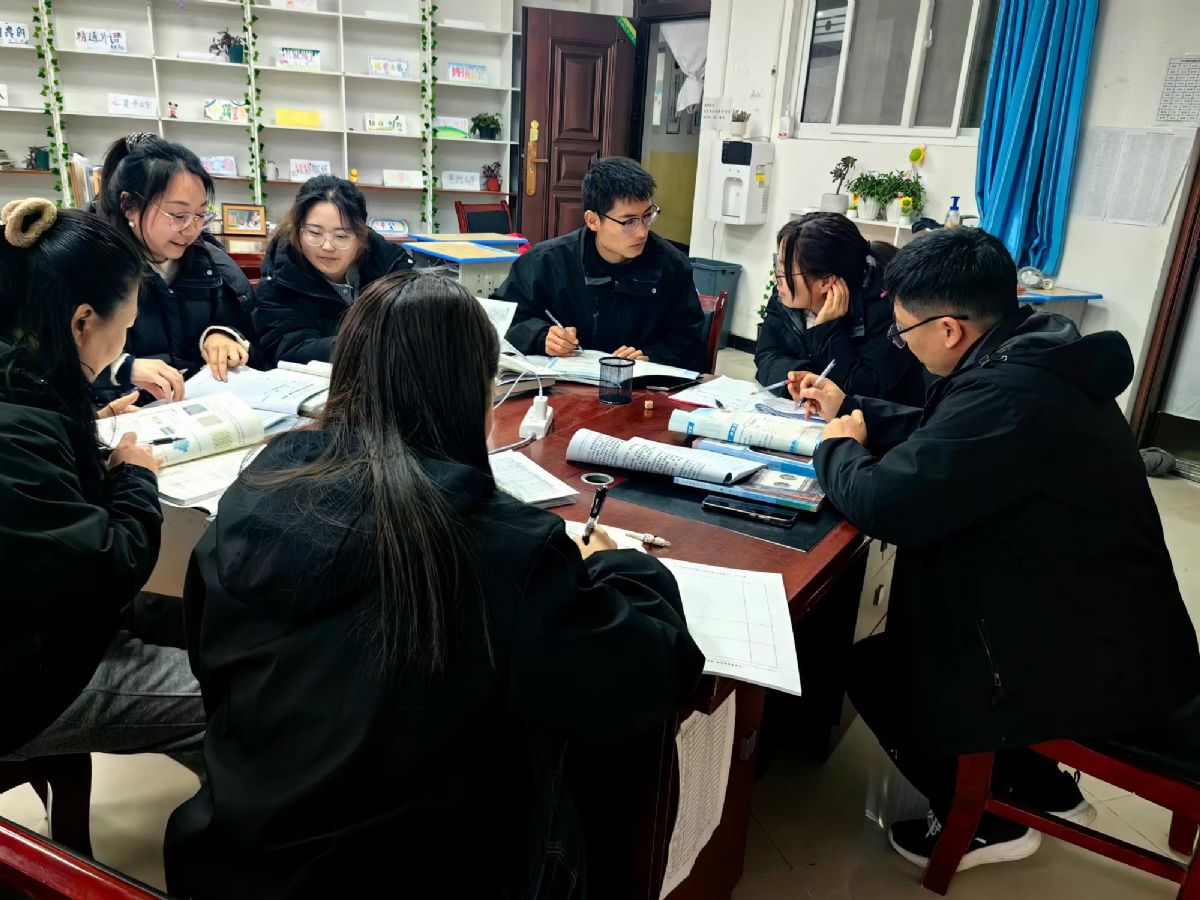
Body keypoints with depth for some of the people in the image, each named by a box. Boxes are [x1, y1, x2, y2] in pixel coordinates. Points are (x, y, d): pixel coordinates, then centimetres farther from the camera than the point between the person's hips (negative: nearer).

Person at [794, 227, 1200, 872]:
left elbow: (886, 503, -28)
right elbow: (937, 434, 18)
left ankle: (985, 823, 21)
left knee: (873, 666, 1)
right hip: (1110, 628, 9)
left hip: (1098, 666, -9)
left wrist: (838, 449, -8)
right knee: (910, 636, 20)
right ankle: (1043, 788, 32)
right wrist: (850, 408, 17)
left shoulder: (1009, 392, -30)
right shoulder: (1033, 359, 2)